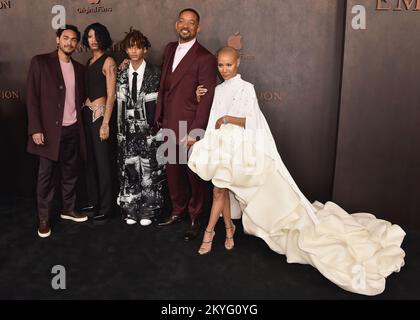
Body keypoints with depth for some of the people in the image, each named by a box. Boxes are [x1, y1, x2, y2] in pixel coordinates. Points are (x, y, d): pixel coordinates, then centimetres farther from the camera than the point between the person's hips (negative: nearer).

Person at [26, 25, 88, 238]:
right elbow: (32, 97, -7)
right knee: (46, 175, 3)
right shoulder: (40, 62, -3)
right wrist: (36, 129, -14)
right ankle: (43, 219, 16)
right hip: (50, 130, -4)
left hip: (73, 130, 5)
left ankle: (68, 209, 30)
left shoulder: (79, 68, 12)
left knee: (70, 173, 13)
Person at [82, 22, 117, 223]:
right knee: (90, 159, 13)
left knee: (102, 160, -1)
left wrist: (105, 123, -17)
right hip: (87, 113, 7)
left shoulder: (108, 62, -8)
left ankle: (105, 208, 10)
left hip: (100, 114, -7)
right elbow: (88, 90, 15)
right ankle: (93, 201, 26)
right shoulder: (89, 62, 14)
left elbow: (111, 95, -12)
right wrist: (84, 111, 7)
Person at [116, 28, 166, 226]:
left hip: (148, 129, -3)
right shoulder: (122, 74, 9)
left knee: (149, 169, 2)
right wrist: (120, 128, 2)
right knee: (128, 168, 6)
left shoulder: (154, 73, -1)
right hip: (128, 129, 3)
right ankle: (130, 210, 19)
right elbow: (120, 103, 8)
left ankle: (147, 211, 14)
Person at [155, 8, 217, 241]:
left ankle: (195, 219, 23)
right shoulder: (170, 49, 13)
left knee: (194, 175, 6)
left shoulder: (205, 58, -9)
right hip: (169, 126, 7)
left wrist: (195, 132, -17)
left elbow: (206, 98, -13)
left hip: (190, 128, -6)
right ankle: (178, 211, 36)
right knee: (173, 172, 17)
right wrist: (159, 117, 14)